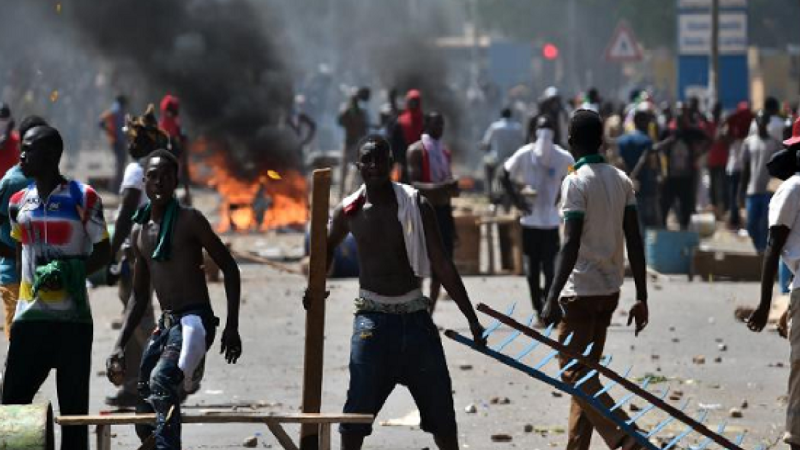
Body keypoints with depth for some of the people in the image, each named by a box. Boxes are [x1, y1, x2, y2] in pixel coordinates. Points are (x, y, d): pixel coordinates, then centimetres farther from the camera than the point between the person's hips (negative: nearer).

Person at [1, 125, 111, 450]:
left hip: (72, 317, -4)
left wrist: (68, 273, -16)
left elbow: (103, 252, -2)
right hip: (30, 317, 4)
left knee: (73, 404, 2)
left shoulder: (82, 198, -6)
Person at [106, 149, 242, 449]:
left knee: (161, 380, -34)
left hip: (195, 320, -7)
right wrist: (120, 346, 13)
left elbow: (229, 269, -2)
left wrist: (232, 327, -8)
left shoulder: (189, 220, -4)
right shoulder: (140, 232, 15)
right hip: (165, 324, 7)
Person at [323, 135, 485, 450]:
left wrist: (471, 318, -8)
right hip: (373, 317, -1)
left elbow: (442, 265, -6)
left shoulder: (415, 205, -6)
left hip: (415, 315, 1)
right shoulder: (349, 211, -2)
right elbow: (328, 248, 20)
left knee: (440, 407, 6)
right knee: (358, 409, -6)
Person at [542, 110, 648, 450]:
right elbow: (635, 242, 5)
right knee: (585, 372, 15)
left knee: (573, 373, -3)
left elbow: (571, 244, -22)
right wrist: (641, 298, 8)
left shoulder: (576, 182, -14)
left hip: (580, 291, -7)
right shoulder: (621, 180, 6)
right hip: (609, 290, 7)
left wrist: (553, 298, -23)